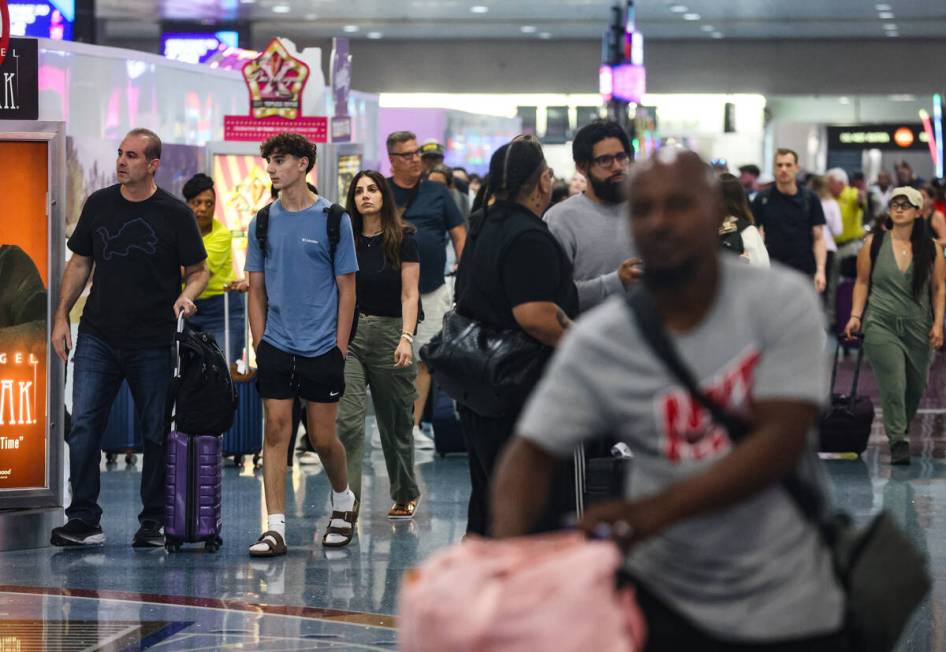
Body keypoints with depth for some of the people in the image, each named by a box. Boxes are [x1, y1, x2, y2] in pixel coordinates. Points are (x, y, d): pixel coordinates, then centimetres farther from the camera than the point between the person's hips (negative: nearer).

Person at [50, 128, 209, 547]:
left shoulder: (174, 213, -2)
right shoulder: (99, 204, 7)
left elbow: (199, 269, 4)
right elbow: (80, 263, 14)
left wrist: (187, 294, -18)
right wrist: (61, 316, 7)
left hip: (153, 342, -2)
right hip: (98, 336, 2)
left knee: (156, 432, 4)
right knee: (84, 425, -6)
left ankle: (154, 522, 15)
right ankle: (83, 520, -1)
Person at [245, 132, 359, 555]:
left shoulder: (332, 219, -2)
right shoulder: (262, 222, 7)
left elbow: (347, 288, -1)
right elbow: (257, 290, 12)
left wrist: (340, 347, -6)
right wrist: (259, 343, 4)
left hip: (322, 349, -3)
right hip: (276, 347, 3)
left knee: (322, 438, 4)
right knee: (276, 432, -5)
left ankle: (343, 500, 31)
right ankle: (275, 528, -5)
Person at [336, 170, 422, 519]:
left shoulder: (403, 239, -2)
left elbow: (409, 294, -6)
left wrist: (406, 338, -17)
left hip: (390, 332, -2)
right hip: (350, 333, 2)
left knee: (395, 422, 10)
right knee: (347, 418, -14)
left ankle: (405, 496, 30)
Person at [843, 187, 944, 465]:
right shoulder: (874, 244, 1)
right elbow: (862, 282, 6)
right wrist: (855, 316, -3)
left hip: (918, 327, 2)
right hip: (881, 325, -2)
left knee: (916, 386, 11)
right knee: (893, 384, -12)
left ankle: (901, 430, 34)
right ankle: (897, 442, -8)